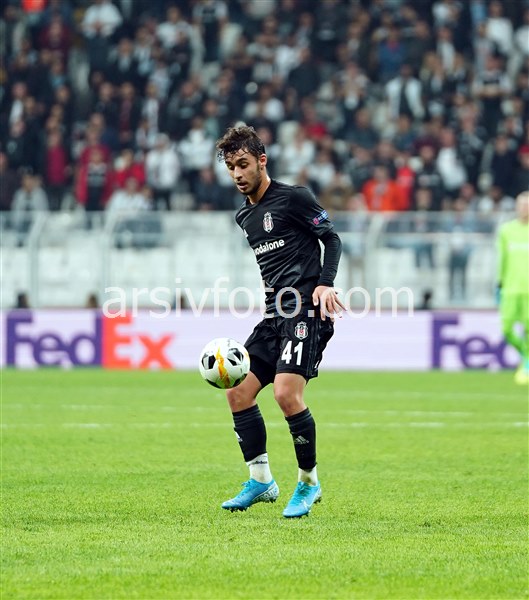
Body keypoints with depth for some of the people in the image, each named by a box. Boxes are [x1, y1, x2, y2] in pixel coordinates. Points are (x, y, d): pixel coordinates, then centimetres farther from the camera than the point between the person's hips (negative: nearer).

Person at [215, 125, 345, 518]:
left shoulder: (293, 198, -4)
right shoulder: (243, 217, 18)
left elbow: (332, 239, -4)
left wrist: (325, 284, -16)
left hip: (306, 312, -8)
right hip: (274, 316, 8)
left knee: (286, 393, -20)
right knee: (238, 392, 1)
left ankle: (309, 482, -3)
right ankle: (261, 481, 12)